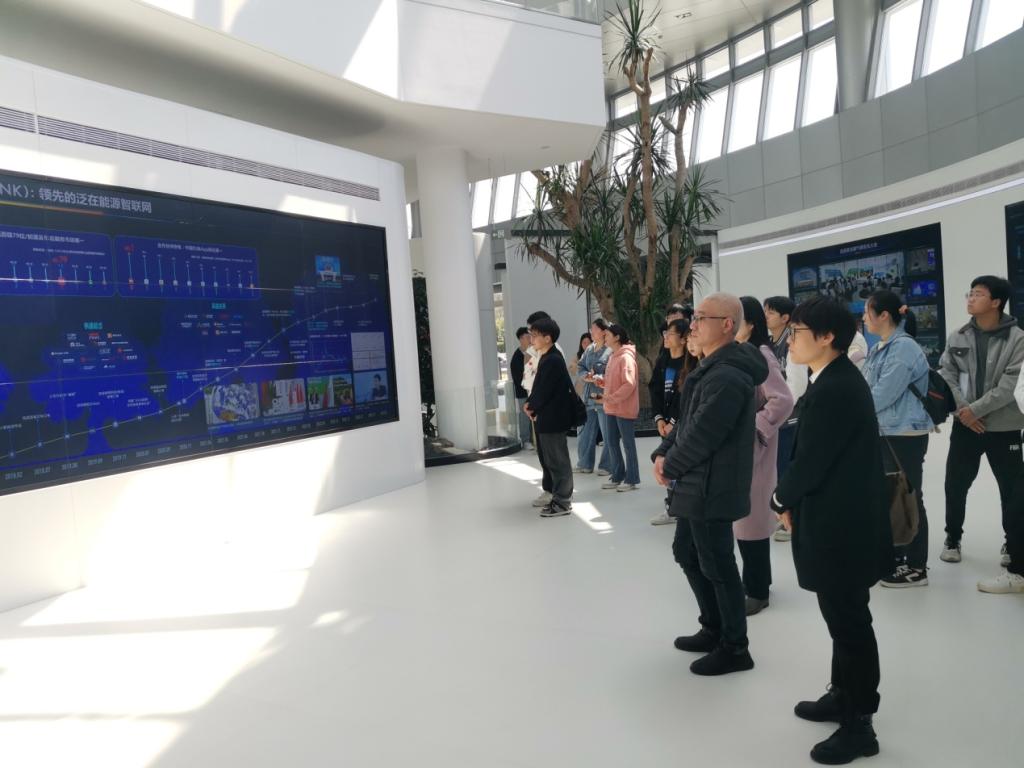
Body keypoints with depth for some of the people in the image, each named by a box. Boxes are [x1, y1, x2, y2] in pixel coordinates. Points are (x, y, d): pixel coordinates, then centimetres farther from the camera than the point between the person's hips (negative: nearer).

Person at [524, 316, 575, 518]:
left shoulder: (553, 360, -20)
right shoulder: (546, 357, 12)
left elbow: (544, 391, -20)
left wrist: (532, 408, -6)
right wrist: (530, 404, 3)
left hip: (552, 418, -10)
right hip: (546, 417, 10)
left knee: (557, 460, -2)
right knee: (547, 459, 19)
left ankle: (562, 503, 7)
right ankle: (556, 496, 31)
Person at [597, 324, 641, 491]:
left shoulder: (626, 357, -16)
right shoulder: (613, 356, 13)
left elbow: (629, 384, -22)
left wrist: (609, 398, -23)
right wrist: (601, 382, 3)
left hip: (625, 409, -9)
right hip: (612, 409, 9)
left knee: (628, 444, 1)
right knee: (611, 442, 13)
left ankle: (632, 480, 11)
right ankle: (617, 477, 24)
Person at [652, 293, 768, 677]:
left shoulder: (727, 377, -22)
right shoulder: (710, 368, 12)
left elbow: (702, 435, -24)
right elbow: (686, 422, 16)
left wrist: (669, 467, -10)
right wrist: (662, 453, 3)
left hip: (712, 488, -11)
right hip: (698, 484, 11)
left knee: (717, 565, 3)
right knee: (687, 553, 21)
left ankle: (734, 648, 20)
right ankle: (713, 629, 37)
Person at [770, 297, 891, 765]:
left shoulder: (834, 389, -24)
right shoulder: (837, 380, 8)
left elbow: (810, 459, -22)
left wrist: (781, 500, -4)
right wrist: (793, 500, 3)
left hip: (842, 526, -10)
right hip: (840, 519, 10)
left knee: (849, 622, 4)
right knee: (844, 617, 21)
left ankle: (858, 724, 19)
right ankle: (844, 697, 38)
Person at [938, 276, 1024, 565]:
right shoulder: (958, 337, 3)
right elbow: (945, 375, 1)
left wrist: (975, 410, -18)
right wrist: (961, 410, -11)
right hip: (964, 425, 3)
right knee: (955, 485, 9)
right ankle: (952, 538, 27)